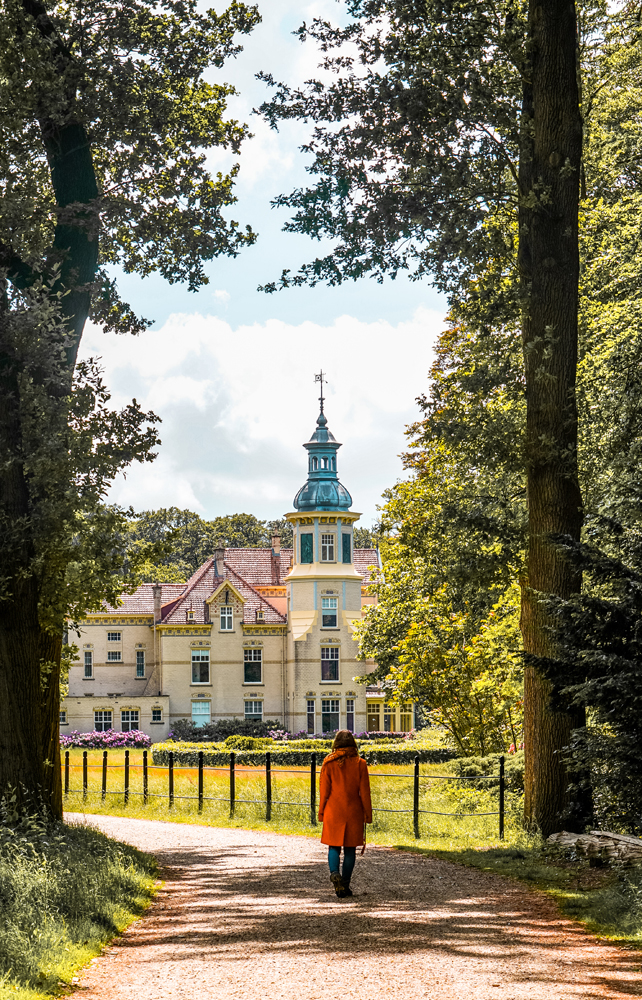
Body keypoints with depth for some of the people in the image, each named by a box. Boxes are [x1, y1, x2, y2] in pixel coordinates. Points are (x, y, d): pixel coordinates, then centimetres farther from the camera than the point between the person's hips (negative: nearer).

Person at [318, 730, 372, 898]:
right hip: (354, 812, 0)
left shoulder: (329, 764, -4)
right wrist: (368, 814, 7)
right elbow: (365, 792, -1)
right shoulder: (360, 764, -3)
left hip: (333, 811, 0)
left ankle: (334, 872, -19)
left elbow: (324, 791, -1)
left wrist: (321, 813, 8)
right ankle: (345, 886, 9)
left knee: (334, 846, 9)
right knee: (350, 848, 9)